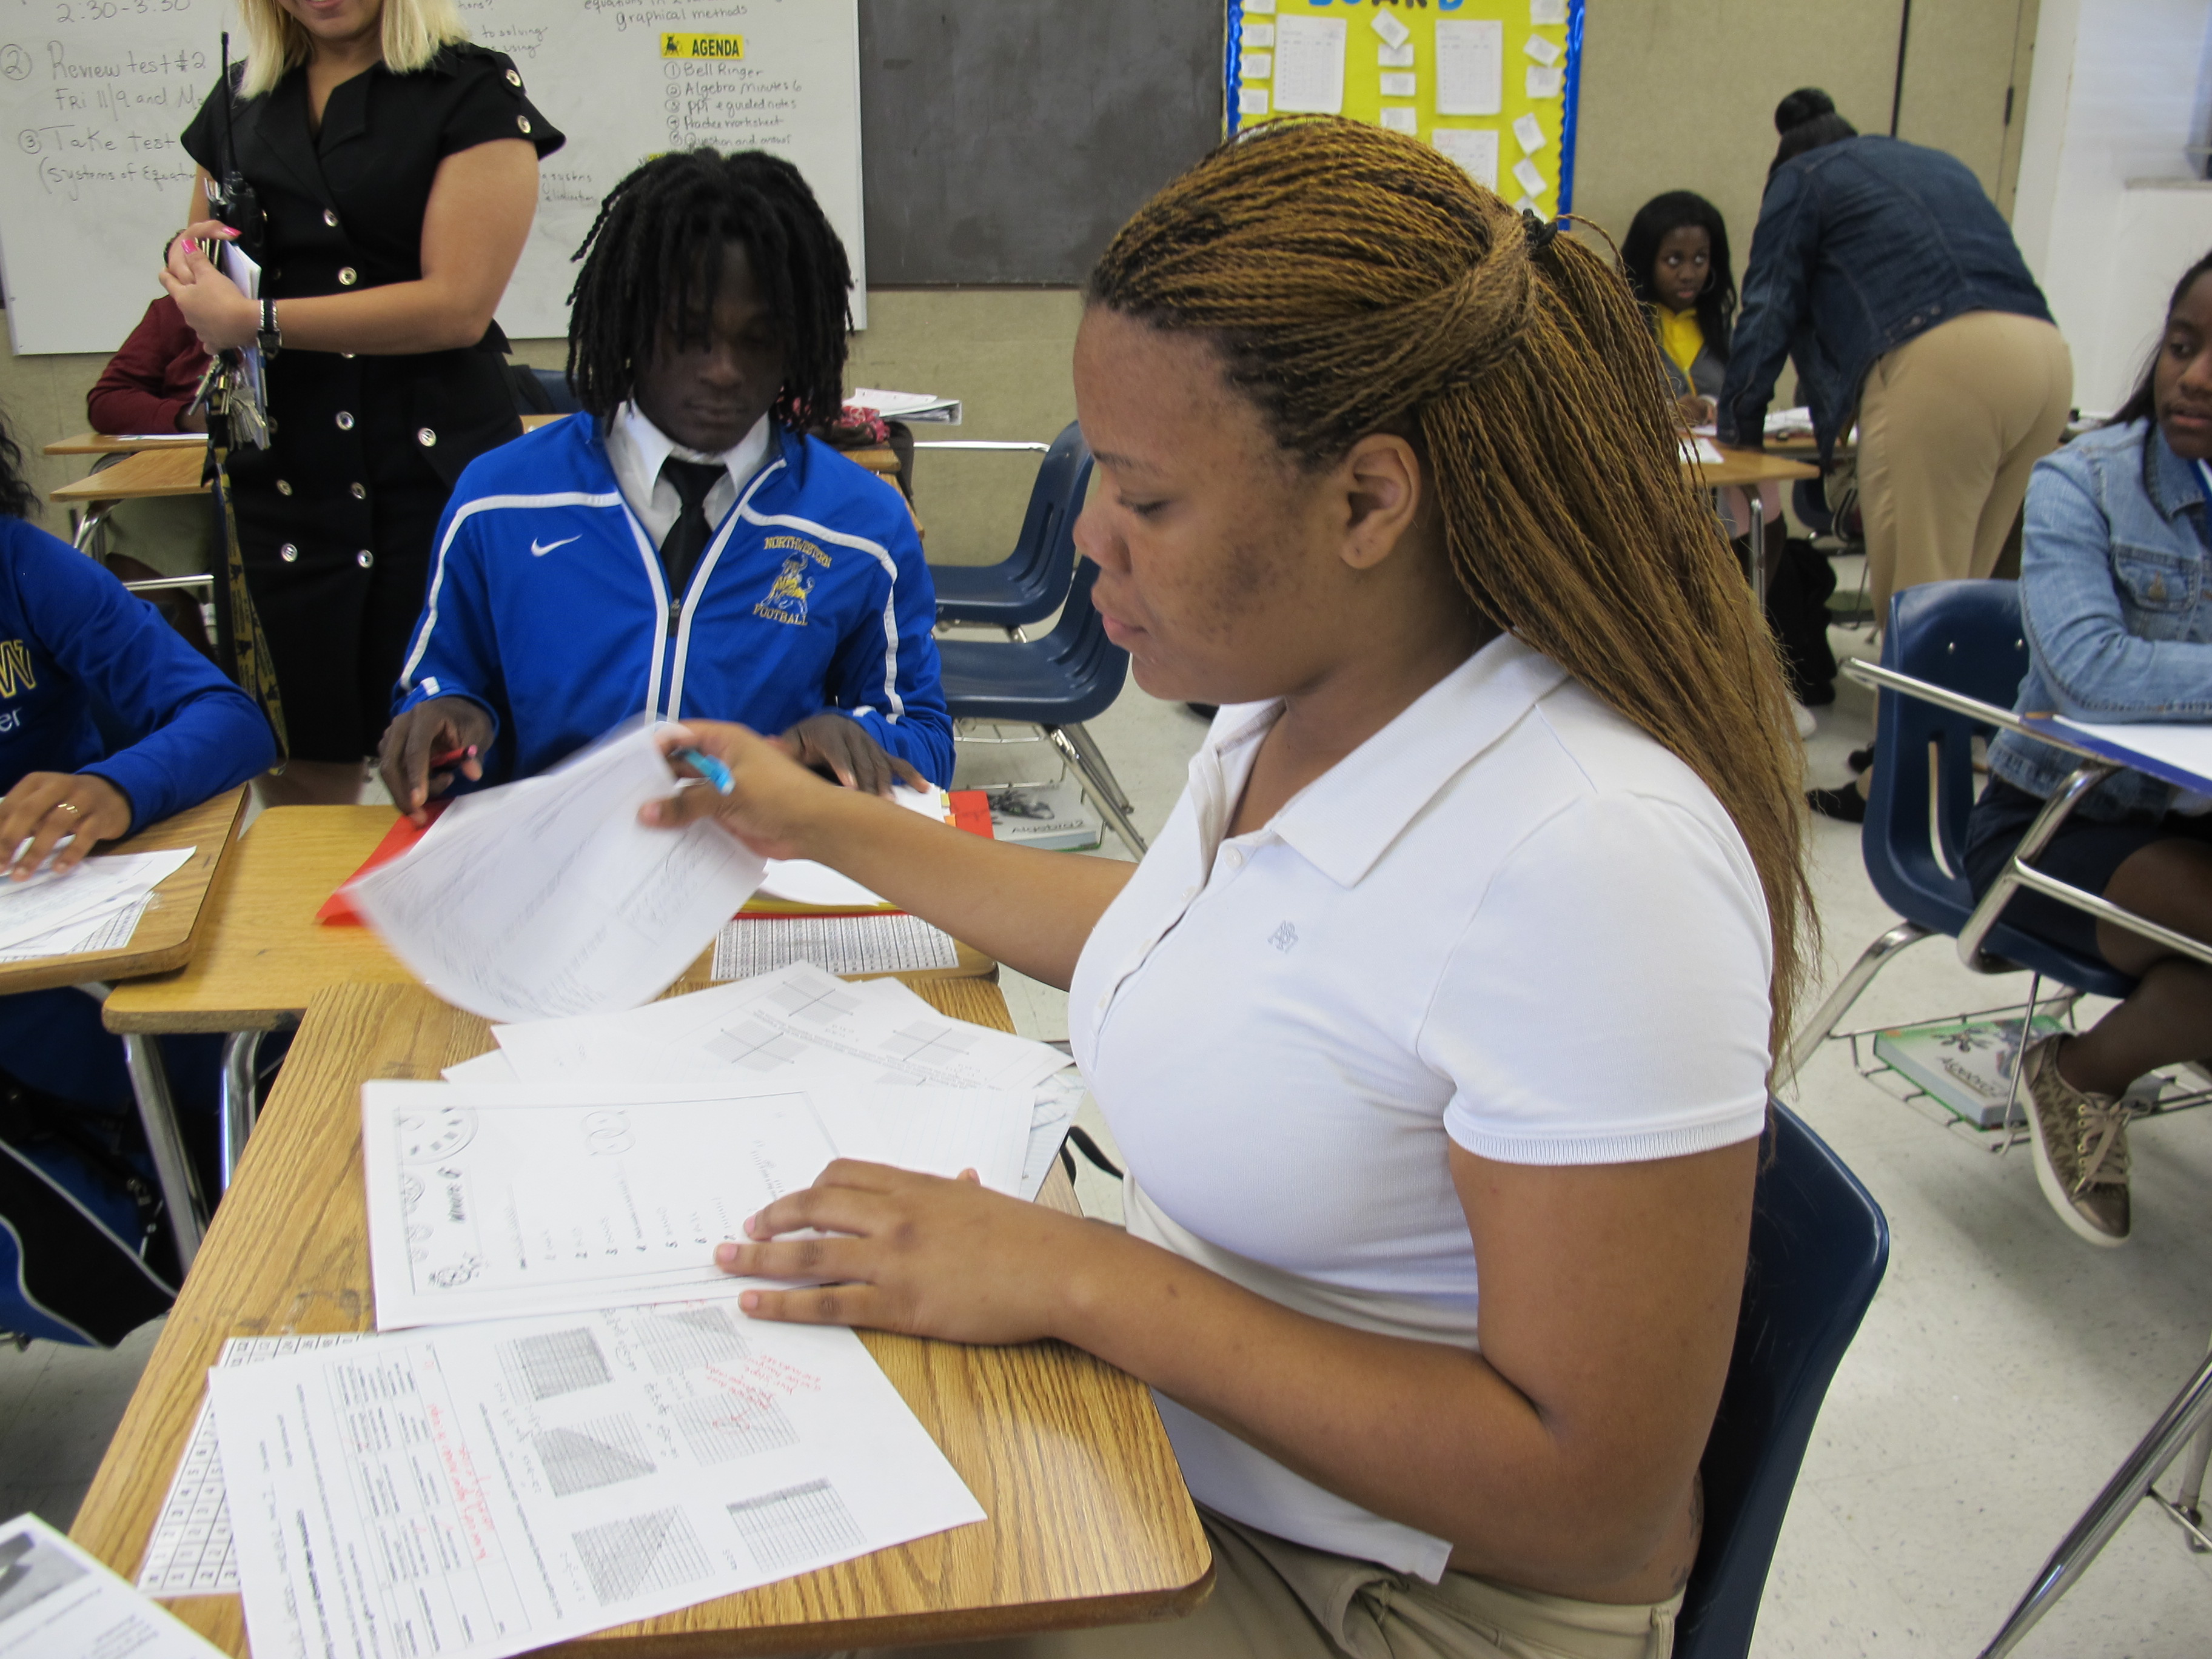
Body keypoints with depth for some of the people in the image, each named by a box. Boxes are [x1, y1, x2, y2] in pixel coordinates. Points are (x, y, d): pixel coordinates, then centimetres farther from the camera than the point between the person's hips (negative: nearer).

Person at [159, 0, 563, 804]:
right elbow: (210, 280, 29)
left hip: (437, 474, -4)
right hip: (280, 474, 4)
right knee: (301, 775, 5)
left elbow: (458, 304, -12)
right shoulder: (239, 101, 17)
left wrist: (254, 322, -11)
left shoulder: (475, 91, -1)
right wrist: (191, 255, 5)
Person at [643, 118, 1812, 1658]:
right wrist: (828, 827, 21)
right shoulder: (1298, 696, -4)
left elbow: (1590, 1497, -25)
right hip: (1167, 1433, 7)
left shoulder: (1588, 860, -30)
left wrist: (1077, 1279, -25)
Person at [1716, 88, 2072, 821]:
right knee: (1961, 587, 14)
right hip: (2045, 353, 7)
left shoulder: (1801, 180, 18)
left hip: (1943, 363, -7)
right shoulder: (1938, 163, 35)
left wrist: (1740, 427, 25)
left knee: (1916, 594, -3)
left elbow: (1769, 311, 13)